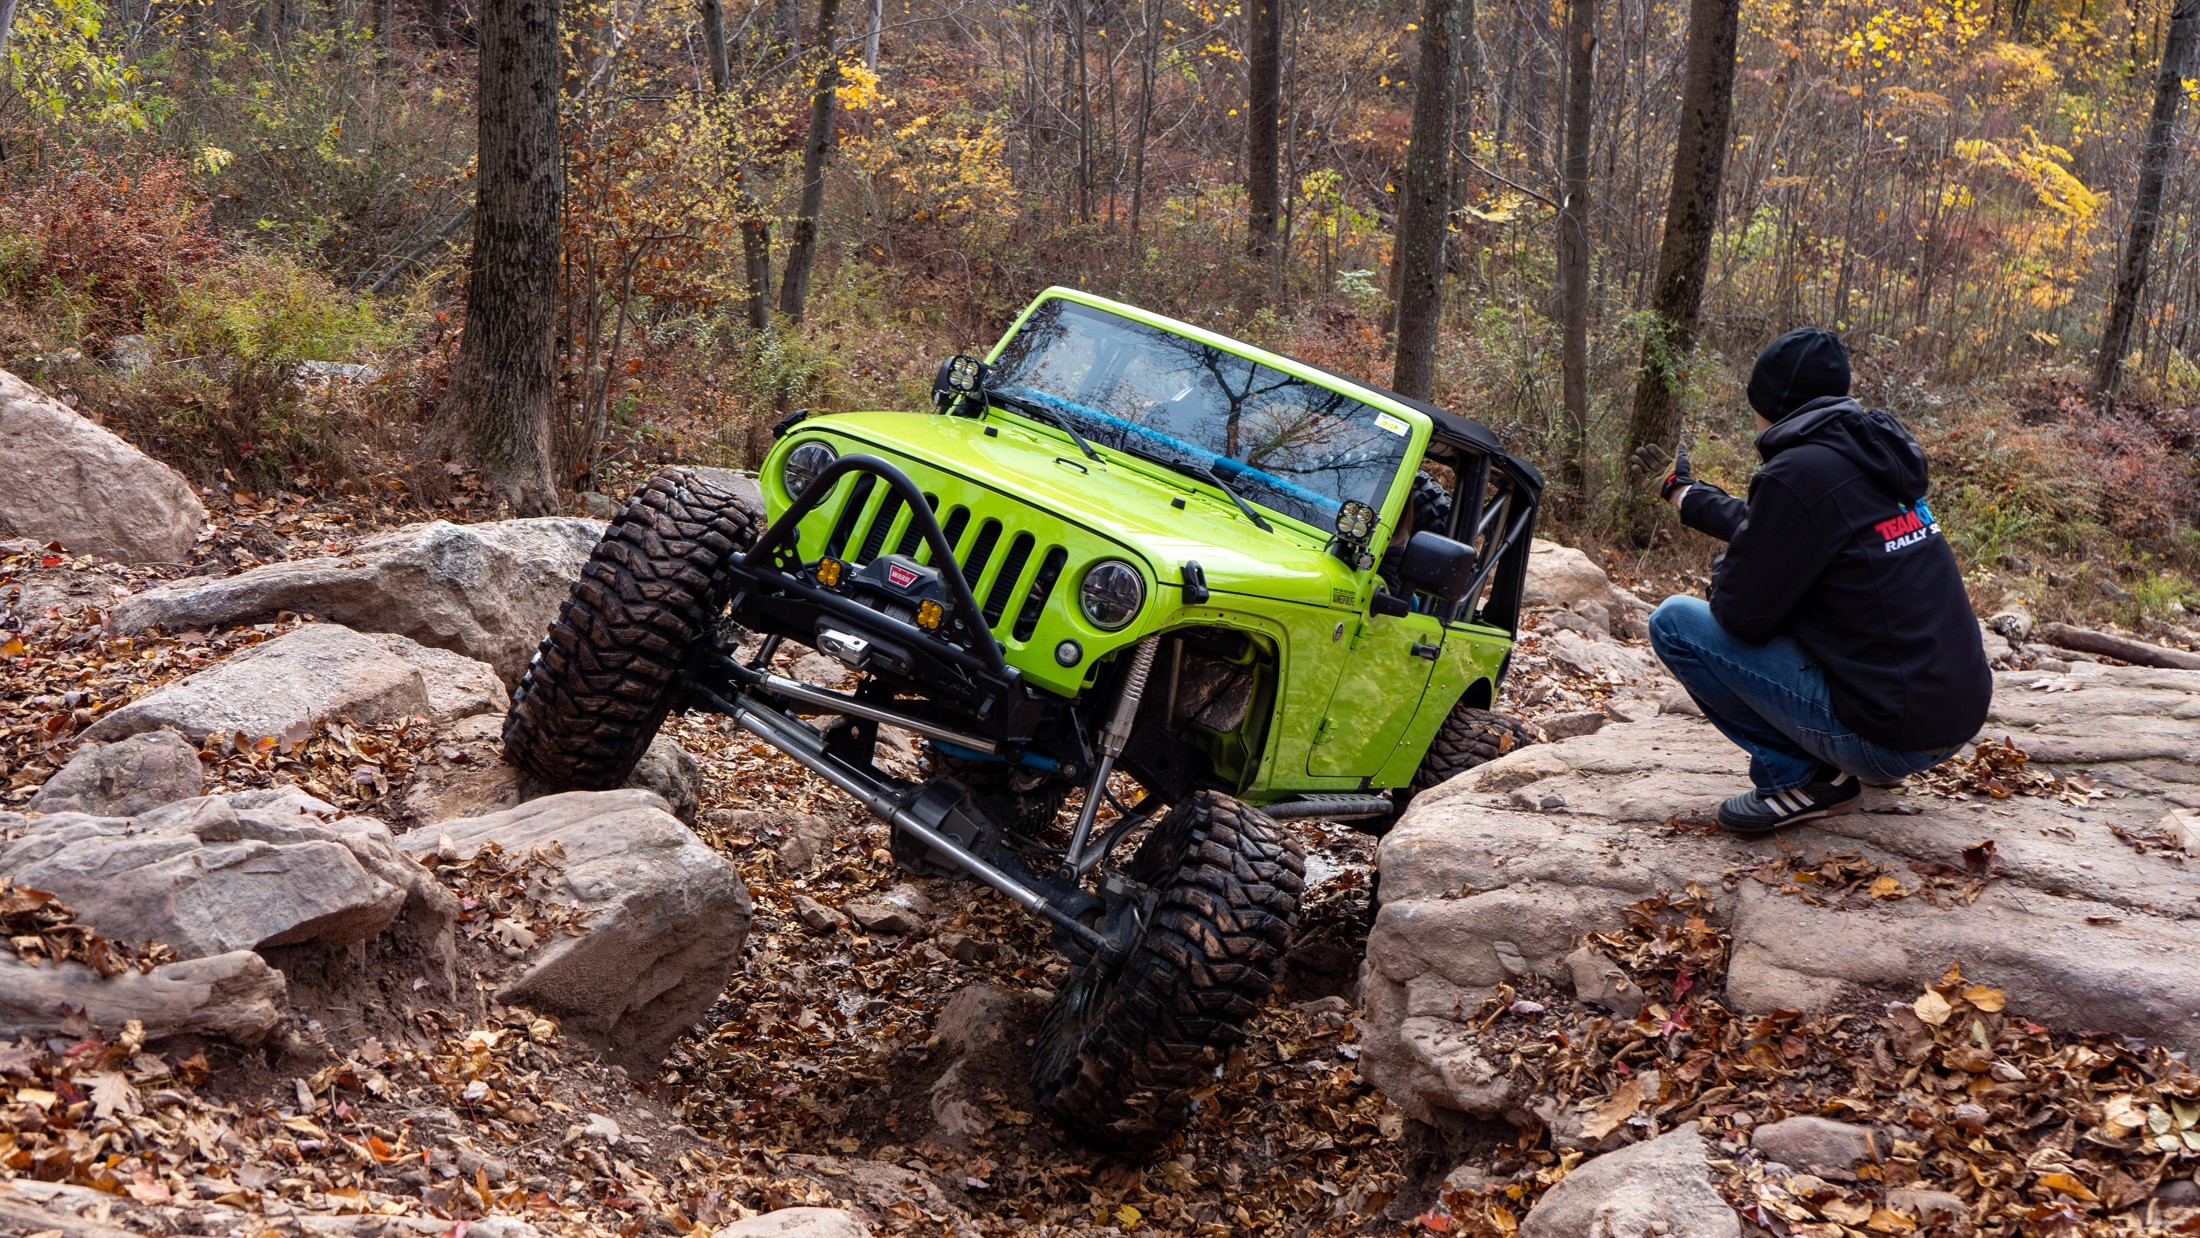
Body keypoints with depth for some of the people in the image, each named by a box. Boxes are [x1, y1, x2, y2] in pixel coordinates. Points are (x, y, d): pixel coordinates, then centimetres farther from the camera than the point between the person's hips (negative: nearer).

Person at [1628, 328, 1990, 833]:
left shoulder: (1798, 473, -16)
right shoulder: (1869, 452, 10)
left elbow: (1743, 614, -11)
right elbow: (1766, 529, 26)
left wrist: (1722, 575, 12)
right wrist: (1680, 489, 40)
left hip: (1892, 736, -9)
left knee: (1675, 621, -3)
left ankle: (1800, 778, -2)